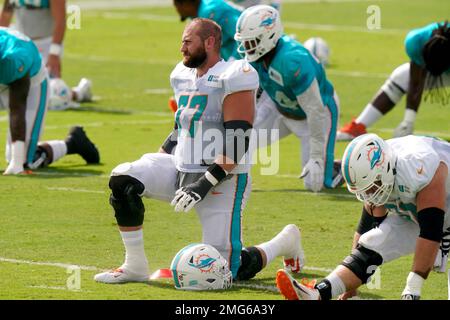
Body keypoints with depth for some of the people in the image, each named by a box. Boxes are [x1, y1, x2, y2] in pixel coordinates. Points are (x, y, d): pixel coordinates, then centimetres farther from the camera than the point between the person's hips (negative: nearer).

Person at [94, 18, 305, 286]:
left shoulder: (233, 78, -15)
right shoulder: (183, 76, 11)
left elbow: (236, 144, -20)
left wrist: (205, 184, -24)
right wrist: (157, 163, 13)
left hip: (221, 178, -7)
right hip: (181, 168, 7)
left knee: (228, 271, -9)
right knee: (123, 180, -14)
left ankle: (284, 243, 21)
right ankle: (135, 266, -4)